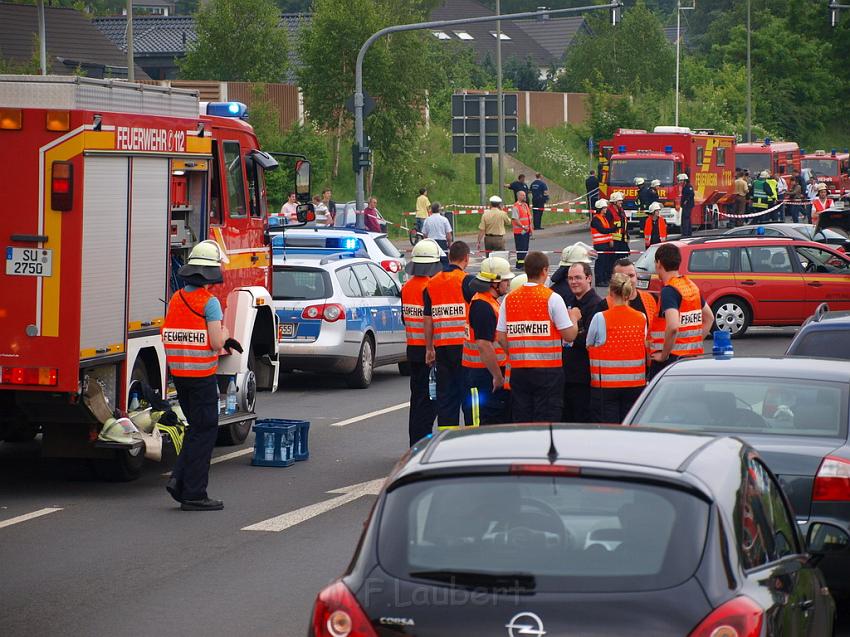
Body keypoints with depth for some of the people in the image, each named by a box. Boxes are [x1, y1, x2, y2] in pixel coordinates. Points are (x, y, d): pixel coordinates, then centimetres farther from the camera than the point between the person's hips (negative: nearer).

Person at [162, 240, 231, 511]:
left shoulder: (176, 299, 8)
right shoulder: (210, 302, -14)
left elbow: (167, 337, 12)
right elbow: (216, 343, -19)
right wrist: (225, 333, 6)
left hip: (178, 374, 7)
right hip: (202, 375, -7)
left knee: (197, 428, 19)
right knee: (204, 432, 1)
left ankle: (179, 479, 8)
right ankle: (193, 494, 1)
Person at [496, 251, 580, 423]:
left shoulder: (509, 299, 5)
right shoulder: (552, 298, -8)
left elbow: (501, 337, 5)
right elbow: (569, 335, -8)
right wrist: (574, 317, 12)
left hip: (518, 370, 4)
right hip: (548, 370, -4)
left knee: (520, 421, 8)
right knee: (546, 422, -1)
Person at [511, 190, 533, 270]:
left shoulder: (525, 205, 15)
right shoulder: (516, 207, -12)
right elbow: (515, 219, -18)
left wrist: (531, 228, 15)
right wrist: (523, 227, -23)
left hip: (527, 231, 8)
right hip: (519, 231, -8)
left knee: (525, 248, 11)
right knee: (521, 249, -8)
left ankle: (524, 264, 17)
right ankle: (519, 266, -5)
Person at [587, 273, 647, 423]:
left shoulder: (601, 318, -9)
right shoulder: (641, 319, 2)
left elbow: (589, 346, 0)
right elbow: (644, 347, 5)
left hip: (605, 385, -3)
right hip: (635, 385, 3)